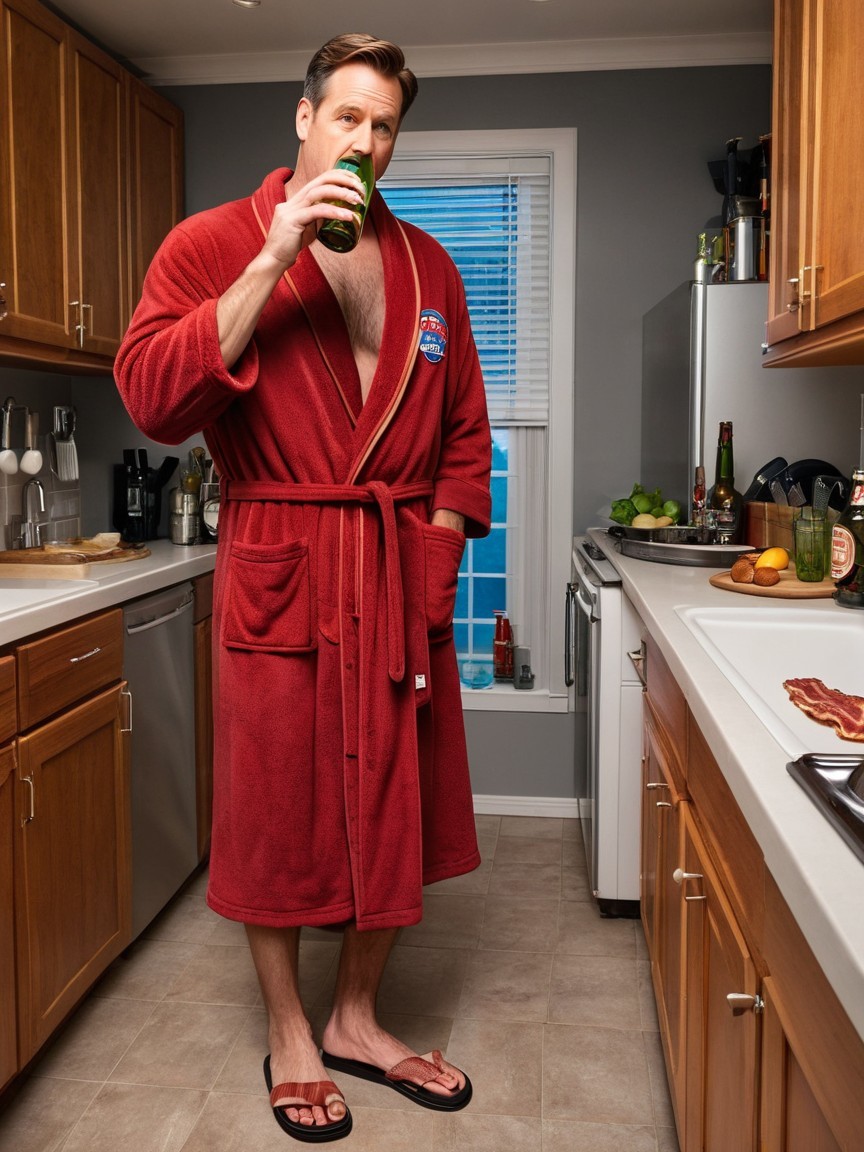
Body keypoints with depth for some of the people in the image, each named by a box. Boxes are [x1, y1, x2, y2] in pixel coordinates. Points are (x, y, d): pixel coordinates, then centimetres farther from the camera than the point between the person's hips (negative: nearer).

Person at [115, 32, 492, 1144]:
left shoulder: (425, 265, 13)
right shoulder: (212, 244, 0)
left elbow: (465, 427, 16)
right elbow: (152, 401, -15)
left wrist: (441, 541, 2)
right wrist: (273, 261, -18)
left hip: (402, 580, 5)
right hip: (278, 578, -4)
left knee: (397, 811, 11)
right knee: (278, 812, 7)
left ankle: (356, 1019, 34)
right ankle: (288, 1037, 30)